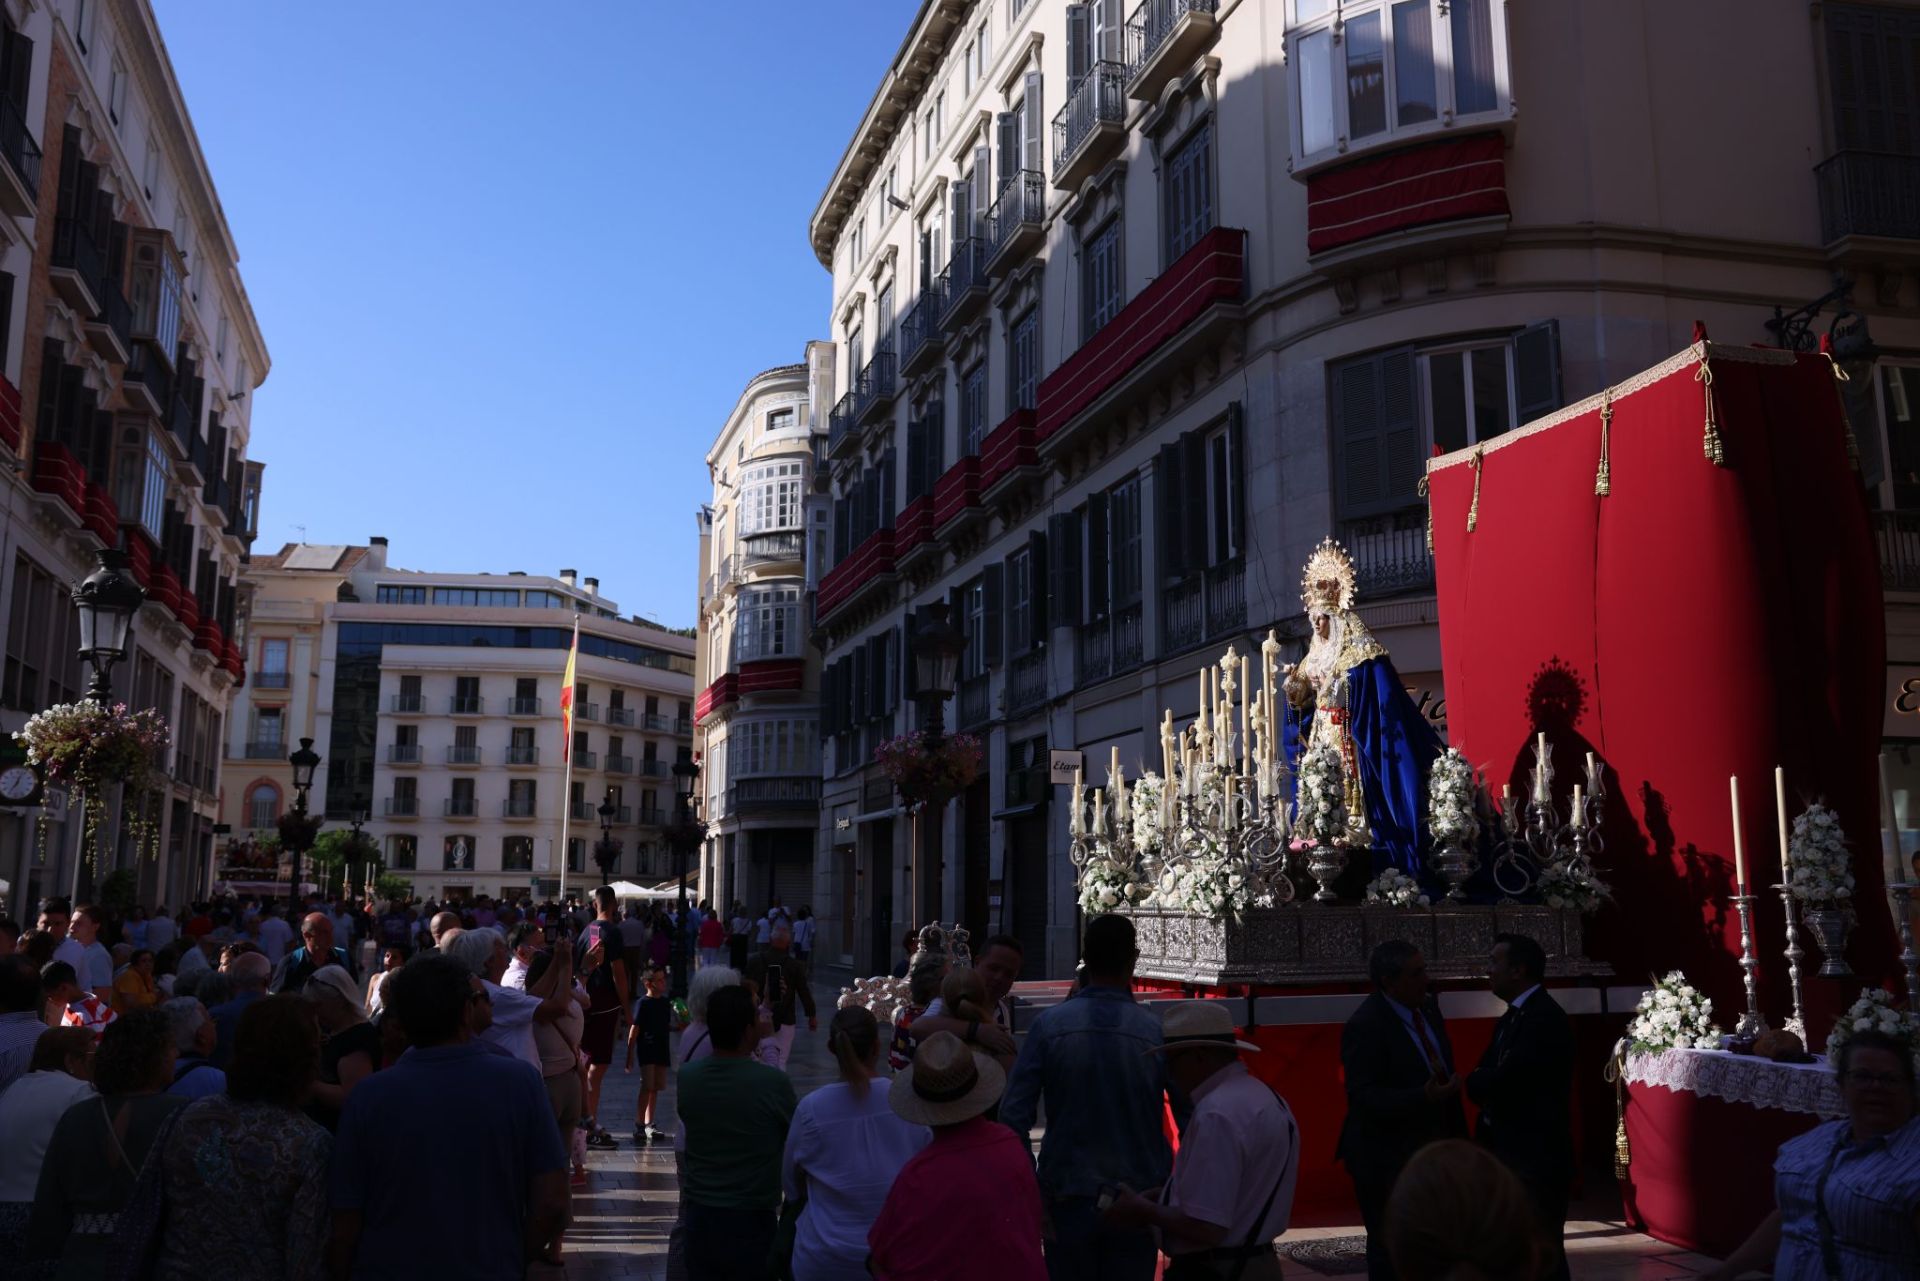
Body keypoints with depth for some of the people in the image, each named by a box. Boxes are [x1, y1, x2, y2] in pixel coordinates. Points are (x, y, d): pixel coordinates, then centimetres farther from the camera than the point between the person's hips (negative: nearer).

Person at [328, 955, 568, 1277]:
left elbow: (344, 1227, -9)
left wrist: (342, 1273, 9)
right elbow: (551, 1205, -12)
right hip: (492, 1271, 0)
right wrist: (511, 1262, 4)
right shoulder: (520, 1081, -13)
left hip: (385, 1269, 1)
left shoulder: (368, 1096, -13)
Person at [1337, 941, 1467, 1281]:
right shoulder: (1365, 1026, -19)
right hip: (1386, 1160, -8)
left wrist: (1458, 1136, 14)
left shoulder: (1428, 1009, 7)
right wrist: (1425, 1097, -34)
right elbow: (1365, 1097, -23)